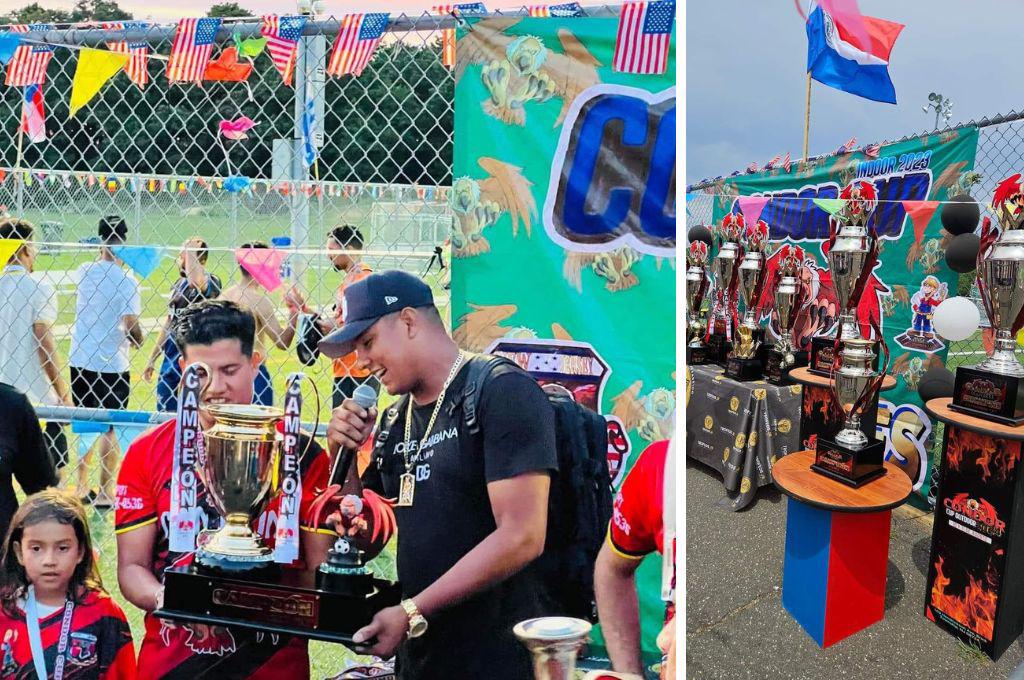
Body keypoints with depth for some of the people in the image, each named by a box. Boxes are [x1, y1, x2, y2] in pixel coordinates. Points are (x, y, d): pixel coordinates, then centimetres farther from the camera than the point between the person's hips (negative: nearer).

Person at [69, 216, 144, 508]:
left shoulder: (85, 272, 2)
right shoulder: (127, 281, -14)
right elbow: (131, 325, -18)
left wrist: (104, 252, 22)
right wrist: (138, 340, 1)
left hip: (80, 360, 6)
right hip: (112, 364, -6)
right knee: (111, 428, 4)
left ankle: (82, 488, 23)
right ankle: (104, 493, 6)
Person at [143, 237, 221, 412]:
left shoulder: (210, 282, -10)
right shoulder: (179, 283, 13)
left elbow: (195, 281, -36)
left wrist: (190, 249, -22)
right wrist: (152, 359, 20)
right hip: (170, 360, 8)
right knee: (164, 411, 11)